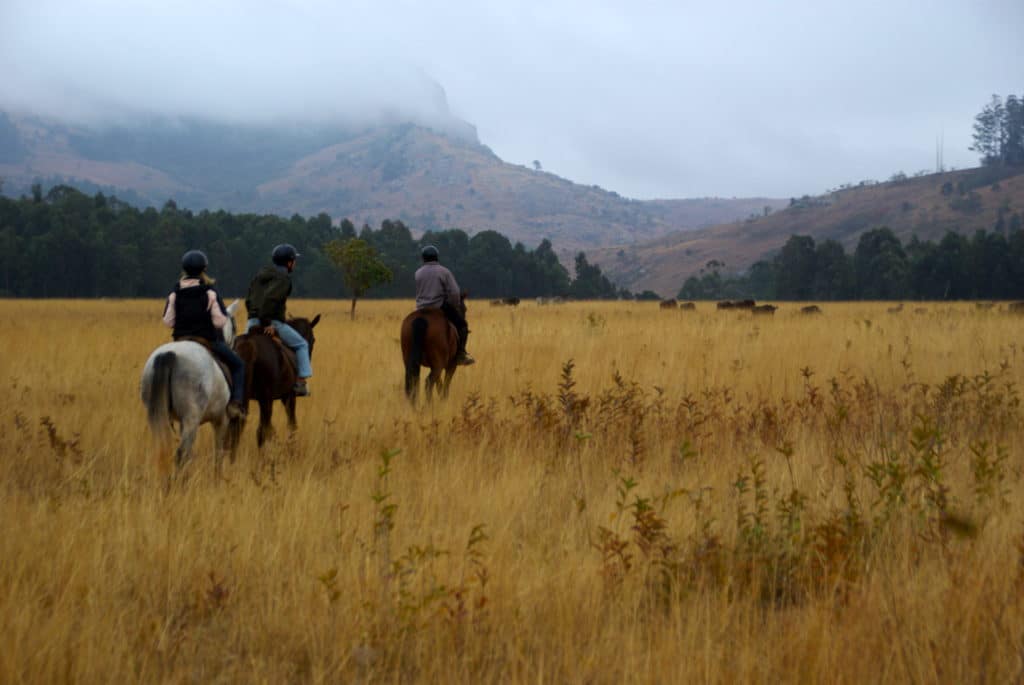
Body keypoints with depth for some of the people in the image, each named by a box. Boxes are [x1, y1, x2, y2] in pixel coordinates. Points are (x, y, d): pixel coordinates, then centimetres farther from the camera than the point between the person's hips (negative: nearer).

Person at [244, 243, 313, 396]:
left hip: (253, 322, 7)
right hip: (273, 323, -7)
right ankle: (302, 382, 2)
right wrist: (266, 322, -21)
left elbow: (248, 300, 20)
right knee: (301, 345, 10)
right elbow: (270, 298, -24)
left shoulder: (260, 275, 18)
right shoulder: (283, 278, -8)